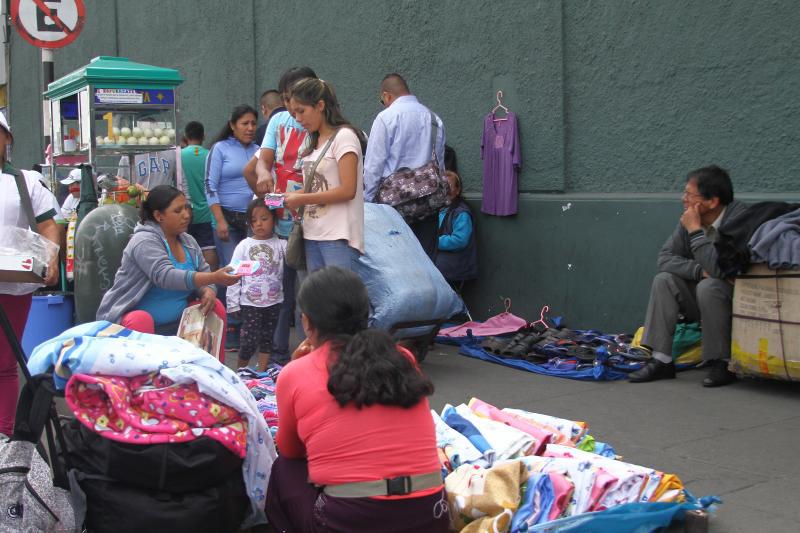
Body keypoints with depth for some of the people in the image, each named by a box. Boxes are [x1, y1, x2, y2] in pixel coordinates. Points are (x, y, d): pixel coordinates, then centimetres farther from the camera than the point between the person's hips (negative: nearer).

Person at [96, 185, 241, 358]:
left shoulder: (188, 241, 5)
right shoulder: (145, 240, -18)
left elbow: (203, 274, 6)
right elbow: (165, 276, -34)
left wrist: (208, 292, -20)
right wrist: (214, 278, -43)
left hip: (175, 323, 7)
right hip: (134, 316, -7)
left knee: (215, 307, -8)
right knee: (141, 321, -36)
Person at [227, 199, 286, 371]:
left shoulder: (281, 244, 0)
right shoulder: (244, 246, -3)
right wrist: (233, 303, -5)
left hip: (274, 302, 2)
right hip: (250, 303, -2)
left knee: (267, 338, 11)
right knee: (249, 341, -2)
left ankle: (262, 372, 24)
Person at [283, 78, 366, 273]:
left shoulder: (344, 136, -7)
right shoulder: (314, 142, 18)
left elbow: (347, 190, -15)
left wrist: (301, 199, -12)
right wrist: (291, 196, -1)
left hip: (338, 237, -8)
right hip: (313, 234, 8)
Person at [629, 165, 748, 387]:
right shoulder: (689, 219, -3)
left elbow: (718, 268, -34)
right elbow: (665, 258, -7)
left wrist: (695, 230, -26)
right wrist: (699, 271, -22)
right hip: (700, 295, 6)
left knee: (708, 286, -33)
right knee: (664, 280, -13)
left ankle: (722, 364, -18)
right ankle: (661, 360, -15)